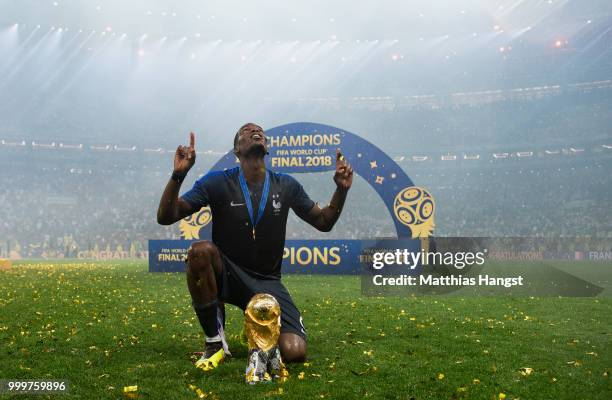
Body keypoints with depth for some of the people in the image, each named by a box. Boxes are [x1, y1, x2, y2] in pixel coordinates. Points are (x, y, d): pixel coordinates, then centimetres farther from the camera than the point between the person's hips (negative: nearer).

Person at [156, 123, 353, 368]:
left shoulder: (286, 186, 2)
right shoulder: (217, 182, -7)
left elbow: (323, 222, 12)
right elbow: (165, 217, -11)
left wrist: (342, 189, -5)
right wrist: (178, 175, -28)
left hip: (267, 282, 1)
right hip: (225, 275, -1)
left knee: (294, 352, -21)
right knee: (200, 250, -36)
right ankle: (214, 342, -15)